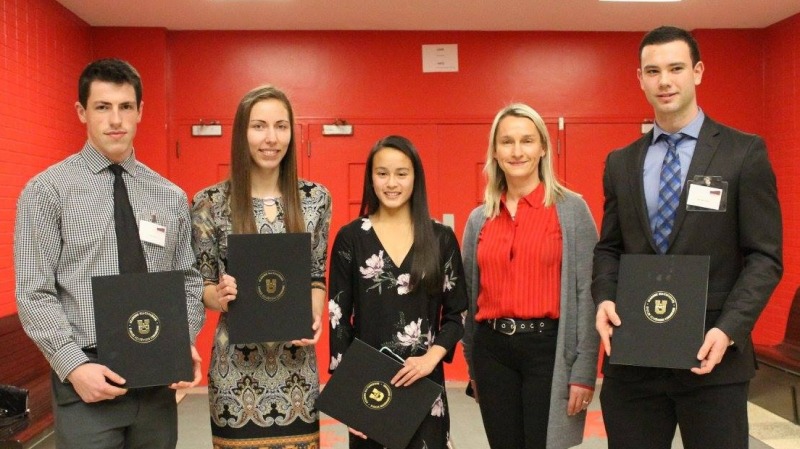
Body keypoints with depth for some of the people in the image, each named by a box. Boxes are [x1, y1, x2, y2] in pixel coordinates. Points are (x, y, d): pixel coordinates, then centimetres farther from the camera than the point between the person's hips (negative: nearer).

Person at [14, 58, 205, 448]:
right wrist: (74, 366, -16)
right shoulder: (46, 190, -3)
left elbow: (188, 281, 8)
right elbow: (34, 295, -7)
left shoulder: (171, 196, 8)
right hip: (87, 377, -3)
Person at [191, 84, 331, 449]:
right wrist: (219, 296, -20)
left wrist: (315, 317, -9)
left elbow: (317, 276, 9)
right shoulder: (210, 202, -5)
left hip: (296, 362, 2)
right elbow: (200, 284, 2)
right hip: (236, 363, -2)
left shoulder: (315, 198, 1)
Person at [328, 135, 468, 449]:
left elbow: (455, 314, 4)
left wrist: (432, 357, -12)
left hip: (424, 380, 1)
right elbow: (338, 316, 0)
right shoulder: (350, 237, 0)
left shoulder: (441, 238, 2)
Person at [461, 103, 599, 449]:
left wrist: (584, 371, -9)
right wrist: (472, 366, 15)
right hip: (492, 350, 4)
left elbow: (587, 293, -6)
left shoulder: (571, 209, -3)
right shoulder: (478, 219, 8)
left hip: (548, 348, -3)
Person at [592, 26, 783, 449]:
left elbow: (764, 256, -3)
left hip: (711, 354, -2)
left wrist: (729, 329, -16)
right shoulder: (620, 163, 10)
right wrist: (604, 299, -7)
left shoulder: (745, 153, 0)